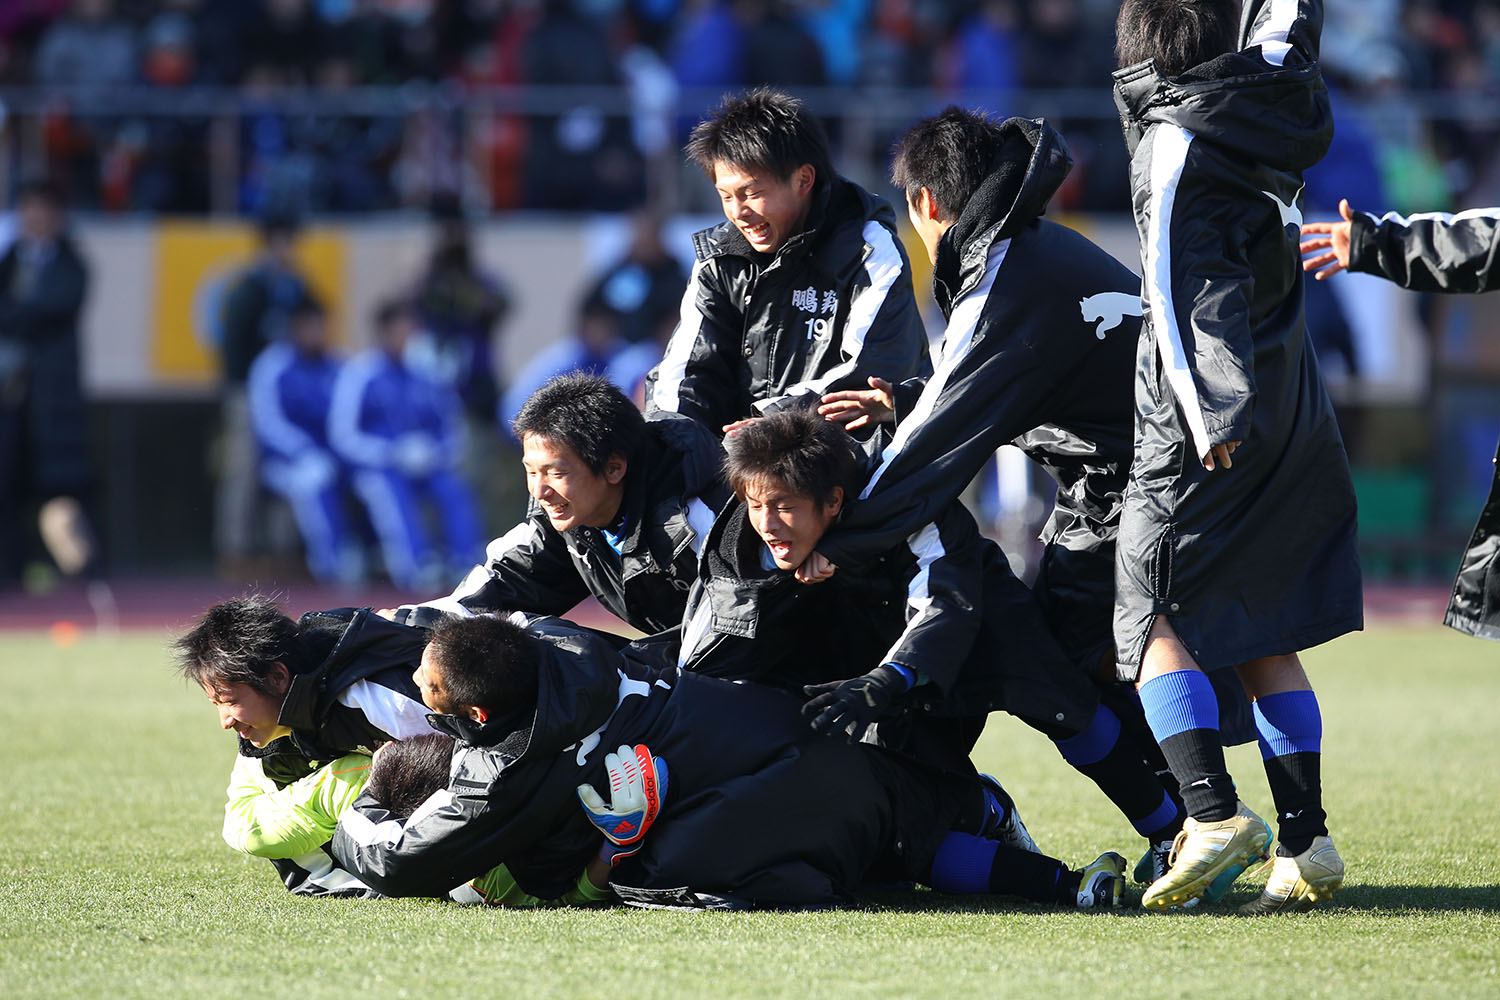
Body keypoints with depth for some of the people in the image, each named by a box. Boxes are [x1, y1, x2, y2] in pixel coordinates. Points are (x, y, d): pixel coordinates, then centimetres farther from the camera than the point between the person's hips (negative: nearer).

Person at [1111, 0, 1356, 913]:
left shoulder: (1173, 136, -11)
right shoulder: (1274, 91, 6)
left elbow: (1176, 287, -17)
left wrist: (1206, 415, -22)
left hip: (1206, 425, -7)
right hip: (1296, 416, 7)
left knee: (1155, 621, -4)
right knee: (1265, 639, 10)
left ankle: (1213, 809, -20)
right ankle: (1306, 840, 4)